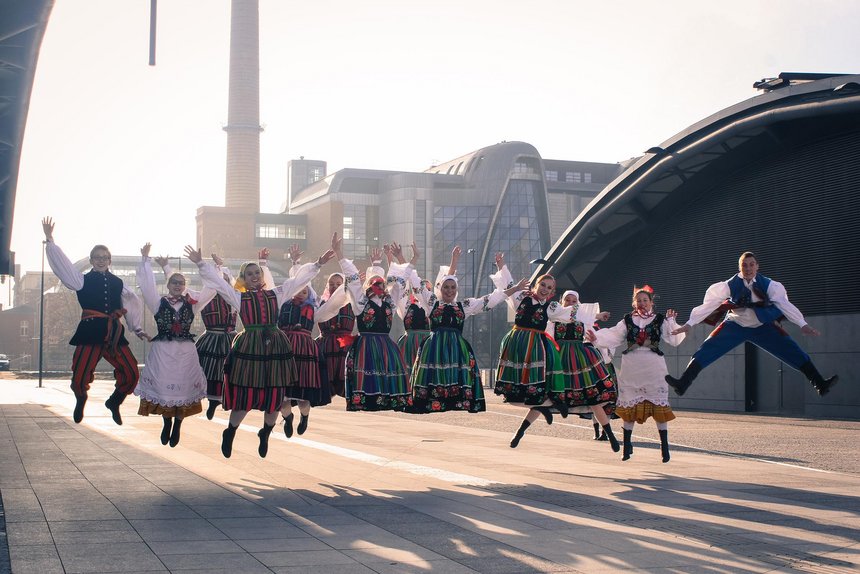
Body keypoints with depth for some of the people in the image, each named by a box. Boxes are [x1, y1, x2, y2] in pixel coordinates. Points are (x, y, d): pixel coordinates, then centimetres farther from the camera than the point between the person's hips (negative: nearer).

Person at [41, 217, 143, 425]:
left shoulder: (117, 283, 14)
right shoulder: (83, 280, 7)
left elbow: (132, 304, 22)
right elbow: (61, 264, 0)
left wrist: (137, 329, 24)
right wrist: (50, 240, -6)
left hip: (114, 334, 3)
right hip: (90, 333, -3)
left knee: (131, 374, -6)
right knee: (80, 377, -11)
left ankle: (114, 402, 24)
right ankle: (80, 400, 26)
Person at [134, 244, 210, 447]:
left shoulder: (191, 303, 8)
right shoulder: (159, 303, 4)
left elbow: (212, 289, 9)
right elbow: (146, 284, -3)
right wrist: (145, 260, -9)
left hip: (186, 352, 1)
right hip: (162, 351, -1)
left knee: (184, 386, -1)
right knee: (162, 386, -1)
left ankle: (177, 426, 14)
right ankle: (167, 422, 21)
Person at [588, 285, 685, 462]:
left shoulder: (661, 320, 5)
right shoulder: (627, 321, 9)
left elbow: (675, 339, -2)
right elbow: (612, 336, -1)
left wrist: (672, 322, -15)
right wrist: (596, 337, -17)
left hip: (653, 368, -2)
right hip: (631, 367, 2)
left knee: (659, 405, -3)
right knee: (629, 407, 6)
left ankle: (664, 446, 4)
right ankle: (627, 446, 16)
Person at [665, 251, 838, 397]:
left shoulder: (768, 285, -14)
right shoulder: (730, 285, -15)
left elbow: (783, 303, -17)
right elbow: (709, 303, -15)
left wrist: (802, 324, -26)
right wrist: (690, 323, -19)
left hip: (762, 327, 1)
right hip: (735, 325, 0)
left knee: (793, 351, -12)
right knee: (706, 350, -18)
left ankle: (820, 384, -5)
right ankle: (682, 385, -19)